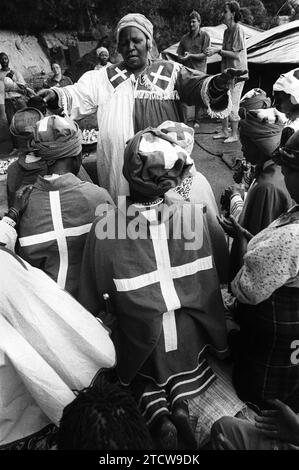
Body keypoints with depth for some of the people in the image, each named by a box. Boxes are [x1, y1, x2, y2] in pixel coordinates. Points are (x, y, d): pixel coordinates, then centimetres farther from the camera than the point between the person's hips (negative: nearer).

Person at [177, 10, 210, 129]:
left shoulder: (204, 36, 4)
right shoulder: (185, 38, 15)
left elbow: (204, 54, -5)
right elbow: (179, 54, 16)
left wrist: (190, 55, -14)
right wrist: (182, 58, -8)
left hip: (199, 70, -3)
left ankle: (197, 121, 13)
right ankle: (183, 121, -4)